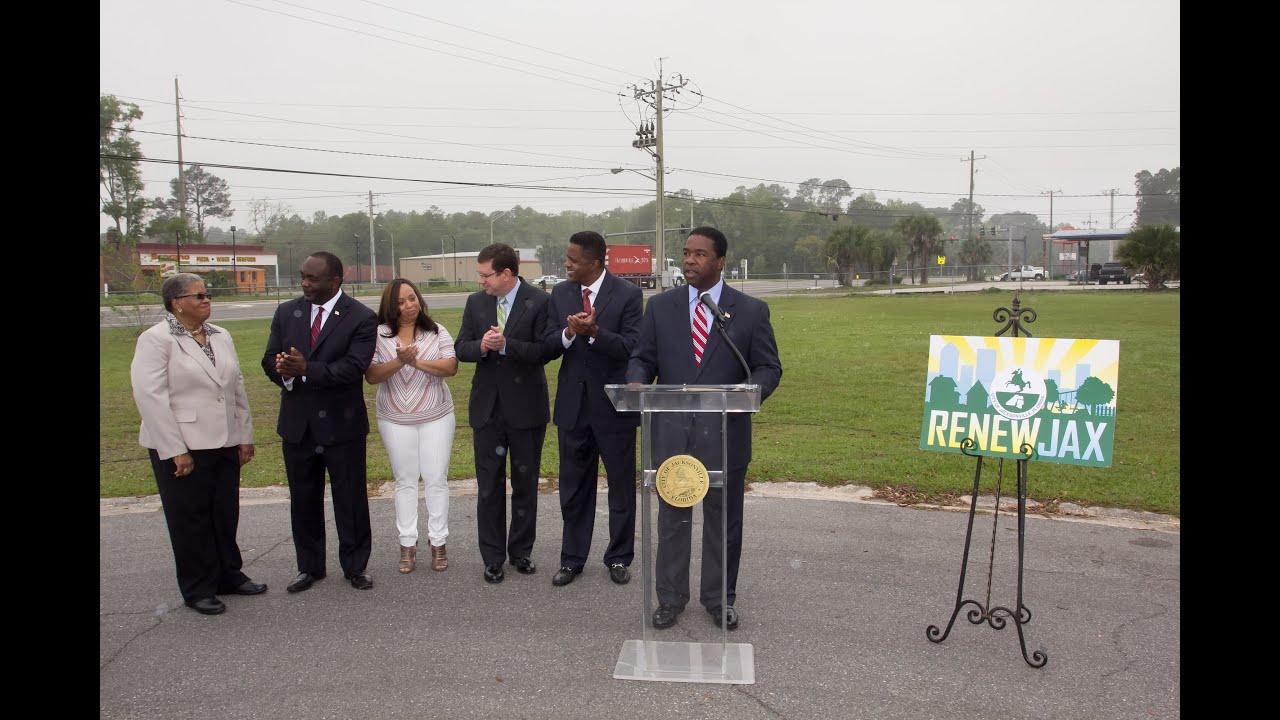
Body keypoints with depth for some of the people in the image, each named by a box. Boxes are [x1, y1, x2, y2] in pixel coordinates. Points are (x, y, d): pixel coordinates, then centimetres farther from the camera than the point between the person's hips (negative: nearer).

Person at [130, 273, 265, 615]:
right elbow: (150, 397, -15)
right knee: (190, 519, 6)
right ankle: (197, 590, 20)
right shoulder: (156, 339, -9)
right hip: (182, 448, -6)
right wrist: (175, 451, -17)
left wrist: (245, 436, 9)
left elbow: (238, 388, 13)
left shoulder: (221, 336, 10)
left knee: (226, 515, 13)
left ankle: (229, 576, 29)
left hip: (224, 443, 6)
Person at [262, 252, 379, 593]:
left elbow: (353, 368, -19)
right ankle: (309, 567, 30)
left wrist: (306, 369, -30)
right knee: (303, 500, 14)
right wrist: (282, 369, -20)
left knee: (351, 500, 6)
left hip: (342, 424, -4)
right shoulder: (286, 312, 6)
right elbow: (269, 359, 4)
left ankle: (355, 567, 22)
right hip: (297, 424, 5)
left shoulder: (361, 318, -10)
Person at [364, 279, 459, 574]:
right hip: (396, 421, 0)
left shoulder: (436, 331, -2)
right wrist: (399, 361, -24)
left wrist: (418, 361, -21)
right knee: (405, 481, 9)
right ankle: (407, 543, 18)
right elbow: (371, 375, -9)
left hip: (436, 417, 0)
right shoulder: (379, 335, -3)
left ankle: (438, 542, 15)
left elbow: (451, 367, -9)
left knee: (436, 479, 5)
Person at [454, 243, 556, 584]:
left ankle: (521, 551, 26)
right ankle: (493, 557, 19)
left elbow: (545, 351, -15)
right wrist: (481, 346, -17)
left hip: (526, 406, -3)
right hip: (487, 406, 3)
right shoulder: (475, 302, 5)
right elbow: (461, 349, 4)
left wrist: (505, 345, -25)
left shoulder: (539, 302, -9)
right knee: (489, 486, 8)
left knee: (525, 483, 11)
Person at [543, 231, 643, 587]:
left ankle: (619, 557, 25)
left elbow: (632, 347, -16)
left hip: (614, 405, -4)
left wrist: (594, 332, -29)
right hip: (572, 404, 4)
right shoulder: (560, 293, 4)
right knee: (573, 487, 13)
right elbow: (549, 343, 1)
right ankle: (572, 559, 26)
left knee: (621, 486, 9)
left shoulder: (628, 294, -10)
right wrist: (568, 333, -20)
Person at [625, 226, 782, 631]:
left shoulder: (751, 310, 1)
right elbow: (642, 358, 7)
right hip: (671, 433, 1)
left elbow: (768, 367, 1)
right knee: (672, 518, 10)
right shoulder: (660, 306, 5)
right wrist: (637, 382, -16)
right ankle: (670, 598, 25)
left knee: (724, 519, 11)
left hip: (726, 434, -1)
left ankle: (719, 598, 28)